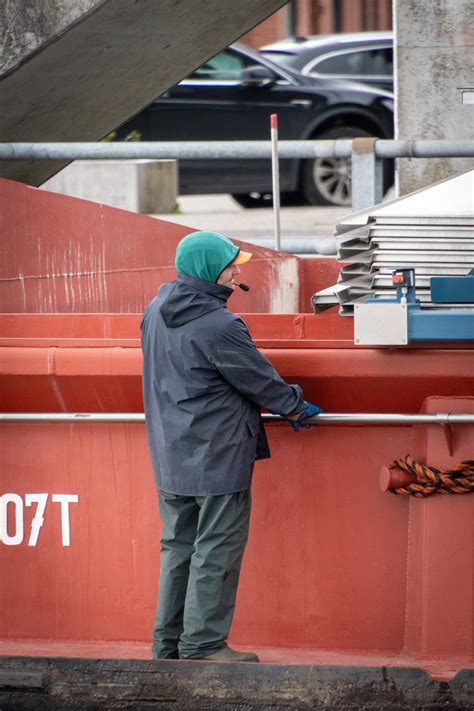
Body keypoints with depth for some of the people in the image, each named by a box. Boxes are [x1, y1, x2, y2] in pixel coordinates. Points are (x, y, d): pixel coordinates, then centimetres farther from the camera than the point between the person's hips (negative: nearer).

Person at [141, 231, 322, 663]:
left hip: (171, 456, 9)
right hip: (217, 456, -9)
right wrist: (296, 408, 8)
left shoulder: (156, 314, 7)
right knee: (216, 550, 0)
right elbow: (259, 379, -10)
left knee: (179, 546, 15)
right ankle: (203, 643, 2)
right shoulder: (218, 326, -21)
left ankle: (169, 642, 19)